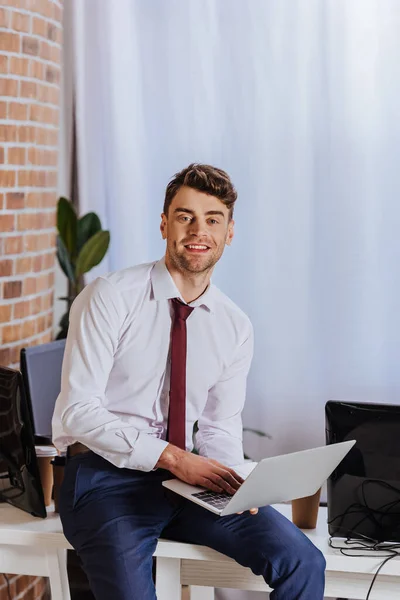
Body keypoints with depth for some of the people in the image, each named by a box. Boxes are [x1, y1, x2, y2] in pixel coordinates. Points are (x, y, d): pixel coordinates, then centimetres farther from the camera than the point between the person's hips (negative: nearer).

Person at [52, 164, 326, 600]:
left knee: (302, 563, -13)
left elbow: (220, 425, 11)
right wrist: (172, 456, -23)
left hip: (187, 476, 5)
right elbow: (79, 410, -15)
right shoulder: (110, 297, -10)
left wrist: (230, 479, -11)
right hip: (106, 475, -4)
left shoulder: (235, 327, 6)